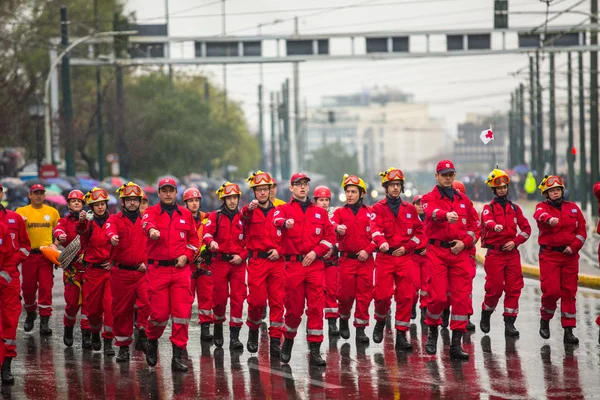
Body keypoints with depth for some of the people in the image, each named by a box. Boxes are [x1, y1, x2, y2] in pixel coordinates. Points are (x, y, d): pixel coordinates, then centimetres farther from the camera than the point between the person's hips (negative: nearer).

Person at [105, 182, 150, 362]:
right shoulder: (115, 219, 5)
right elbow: (110, 229, -19)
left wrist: (148, 261, -6)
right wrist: (113, 236, -42)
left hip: (142, 271, 0)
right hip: (121, 273, 0)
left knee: (148, 302, -22)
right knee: (122, 309, 6)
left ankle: (143, 334, -4)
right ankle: (123, 346, 17)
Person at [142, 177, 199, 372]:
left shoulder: (186, 214, 12)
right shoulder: (152, 212, 1)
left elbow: (194, 239, 18)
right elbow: (147, 223, -22)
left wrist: (186, 255, 0)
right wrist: (152, 230, -46)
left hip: (180, 269, 2)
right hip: (157, 269, -2)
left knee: (182, 313, -5)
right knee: (159, 313, -2)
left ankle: (178, 356, 1)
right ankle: (152, 341, 28)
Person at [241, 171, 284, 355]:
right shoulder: (250, 211, 5)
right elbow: (245, 216, -20)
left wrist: (279, 250, -4)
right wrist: (249, 208, -43)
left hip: (276, 262, 2)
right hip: (257, 262, -2)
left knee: (277, 300, -2)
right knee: (257, 300, -8)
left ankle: (275, 340, 2)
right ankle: (253, 330, 19)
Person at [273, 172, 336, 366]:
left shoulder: (320, 212, 15)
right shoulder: (284, 209, 7)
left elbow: (330, 236, 10)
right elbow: (277, 220, -16)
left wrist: (316, 252, -5)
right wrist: (285, 223, -41)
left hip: (315, 264, 2)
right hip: (293, 264, -2)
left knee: (316, 307, -5)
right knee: (294, 308, 2)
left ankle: (315, 351, -3)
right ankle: (288, 342, 26)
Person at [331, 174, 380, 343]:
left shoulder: (369, 212, 8)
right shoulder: (339, 212, 8)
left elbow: (376, 233, 1)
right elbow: (332, 225, -12)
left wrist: (368, 250, -13)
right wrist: (337, 228, -36)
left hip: (366, 259, 0)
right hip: (347, 259, 0)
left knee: (364, 295, -2)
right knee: (346, 294, 0)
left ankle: (360, 329, 4)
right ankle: (344, 320, 26)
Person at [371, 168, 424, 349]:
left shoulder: (410, 209, 11)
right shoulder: (378, 208, 3)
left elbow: (419, 231, 12)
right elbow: (376, 229, -12)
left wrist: (406, 247, -3)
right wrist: (382, 242, -33)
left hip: (405, 257, 2)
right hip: (385, 257, -2)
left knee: (405, 296, -3)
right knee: (383, 295, -9)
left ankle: (401, 335, 3)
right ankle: (380, 322, 21)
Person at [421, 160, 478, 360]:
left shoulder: (463, 200, 17)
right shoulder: (430, 199, 3)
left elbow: (474, 226, 17)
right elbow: (433, 213, -21)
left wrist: (464, 242, -2)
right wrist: (447, 215, -43)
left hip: (460, 252, 3)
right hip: (437, 252, -3)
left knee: (462, 297, -4)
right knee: (438, 296, -9)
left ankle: (456, 344, 0)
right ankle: (433, 330, 19)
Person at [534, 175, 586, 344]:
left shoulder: (573, 208, 11)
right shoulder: (542, 207, 2)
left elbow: (582, 230, 10)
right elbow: (540, 215, -23)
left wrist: (574, 246, -6)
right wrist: (549, 219, -47)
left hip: (570, 256, 3)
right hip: (549, 255, -3)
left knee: (569, 293, 1)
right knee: (551, 291, -10)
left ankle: (568, 331, 5)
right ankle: (545, 320, 18)